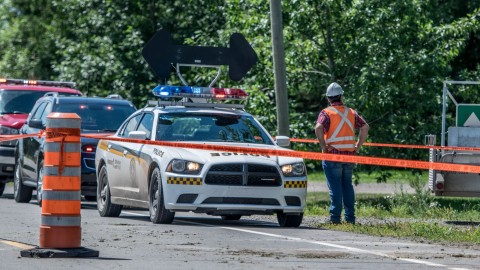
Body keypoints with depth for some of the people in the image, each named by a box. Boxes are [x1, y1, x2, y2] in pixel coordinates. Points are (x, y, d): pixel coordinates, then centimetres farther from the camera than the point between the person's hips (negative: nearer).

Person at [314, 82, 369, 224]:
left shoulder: (326, 113, -5)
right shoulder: (351, 112, 10)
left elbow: (318, 128, -21)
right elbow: (365, 127, 6)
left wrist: (323, 145, -12)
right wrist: (358, 145, 7)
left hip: (332, 154, -4)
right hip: (350, 154, 4)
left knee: (335, 186, -3)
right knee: (347, 186, 12)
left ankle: (335, 217, -6)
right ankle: (350, 217, 11)